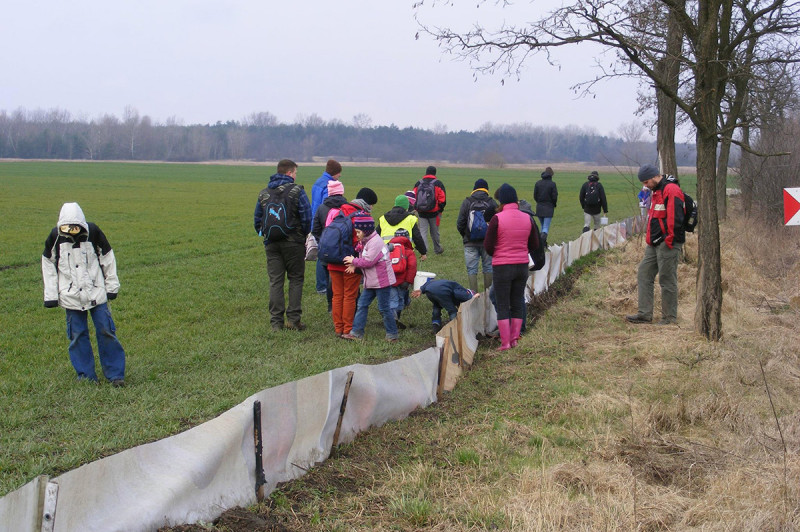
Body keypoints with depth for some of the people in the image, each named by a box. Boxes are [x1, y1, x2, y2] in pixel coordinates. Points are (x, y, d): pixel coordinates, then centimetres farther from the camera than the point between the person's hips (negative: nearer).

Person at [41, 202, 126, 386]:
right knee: (77, 335, 4)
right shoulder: (55, 236, -7)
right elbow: (48, 265, 6)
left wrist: (112, 286, 6)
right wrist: (50, 295, 5)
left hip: (97, 293, -1)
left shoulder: (93, 232, -10)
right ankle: (86, 375, 15)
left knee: (106, 331, -1)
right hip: (71, 296, 1)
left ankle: (115, 374, 9)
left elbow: (107, 258, 3)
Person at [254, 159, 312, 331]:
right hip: (294, 243, -4)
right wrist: (303, 235, 6)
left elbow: (257, 220, 11)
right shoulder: (297, 191, -6)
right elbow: (307, 217, -10)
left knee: (275, 282, 6)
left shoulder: (264, 193, 10)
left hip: (271, 244, 4)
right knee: (296, 280, 6)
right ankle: (293, 319, 1)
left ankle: (276, 322, 4)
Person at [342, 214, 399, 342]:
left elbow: (368, 261, -23)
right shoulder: (365, 241, 12)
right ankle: (356, 332, 13)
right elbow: (364, 259, 15)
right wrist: (354, 265, -4)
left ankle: (392, 334, 11)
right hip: (371, 282, 10)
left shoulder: (375, 242, -19)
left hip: (382, 281, -10)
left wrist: (354, 261, -10)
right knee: (362, 305, 9)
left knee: (384, 308, -1)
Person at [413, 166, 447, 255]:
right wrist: (440, 210, 6)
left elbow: (414, 197, 8)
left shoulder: (418, 183, 6)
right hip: (434, 212, -1)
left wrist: (416, 208, 16)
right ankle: (437, 249, 28)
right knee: (434, 232, 12)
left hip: (421, 213, 2)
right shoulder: (438, 184, -3)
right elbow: (442, 199, -5)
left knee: (422, 231, 3)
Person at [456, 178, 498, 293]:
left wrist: (464, 235, 15)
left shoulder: (467, 202, -3)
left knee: (471, 269, 4)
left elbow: (460, 223, -4)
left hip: (470, 242, -1)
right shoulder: (492, 202, -3)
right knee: (488, 267, 12)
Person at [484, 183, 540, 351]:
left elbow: (488, 246, -11)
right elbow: (534, 245, 8)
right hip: (522, 266, 4)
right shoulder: (527, 218, 1)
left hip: (502, 267, -4)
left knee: (502, 305, 4)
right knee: (517, 303, 15)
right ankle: (514, 338, 19)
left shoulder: (497, 219, -14)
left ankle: (505, 342, 4)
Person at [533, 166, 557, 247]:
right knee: (546, 227, -5)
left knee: (542, 226, 18)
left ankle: (543, 243, 20)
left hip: (539, 207, 4)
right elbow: (554, 197, -9)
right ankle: (543, 239, -29)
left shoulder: (538, 183, 3)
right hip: (549, 208, -4)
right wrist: (554, 204, 10)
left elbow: (535, 196, 5)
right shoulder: (552, 184, -9)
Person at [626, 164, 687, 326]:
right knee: (644, 274, 10)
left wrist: (669, 240, -18)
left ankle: (670, 317, 8)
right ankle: (645, 314, 14)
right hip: (654, 244, 10)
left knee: (667, 280, -3)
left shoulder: (671, 190, -16)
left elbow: (675, 218, -21)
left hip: (667, 245, -10)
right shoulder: (656, 191, 17)